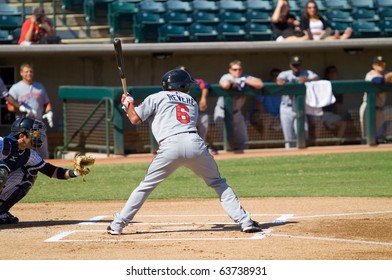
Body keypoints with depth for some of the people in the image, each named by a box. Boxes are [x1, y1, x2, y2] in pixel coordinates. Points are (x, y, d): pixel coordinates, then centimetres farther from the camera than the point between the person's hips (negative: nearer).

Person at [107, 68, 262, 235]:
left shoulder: (156, 98, 18)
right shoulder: (192, 102, 30)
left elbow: (134, 119, 14)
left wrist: (128, 104, 36)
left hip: (170, 145, -2)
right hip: (195, 143, 2)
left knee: (146, 186, 11)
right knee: (218, 184, 16)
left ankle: (117, 225, 10)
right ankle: (244, 221, 7)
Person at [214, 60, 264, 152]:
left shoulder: (246, 78, -5)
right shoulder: (226, 77, -17)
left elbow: (260, 84, -20)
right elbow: (225, 85, -43)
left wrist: (244, 81, -22)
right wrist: (236, 83, -24)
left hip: (236, 112, 5)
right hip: (222, 112, -5)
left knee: (241, 140, 7)